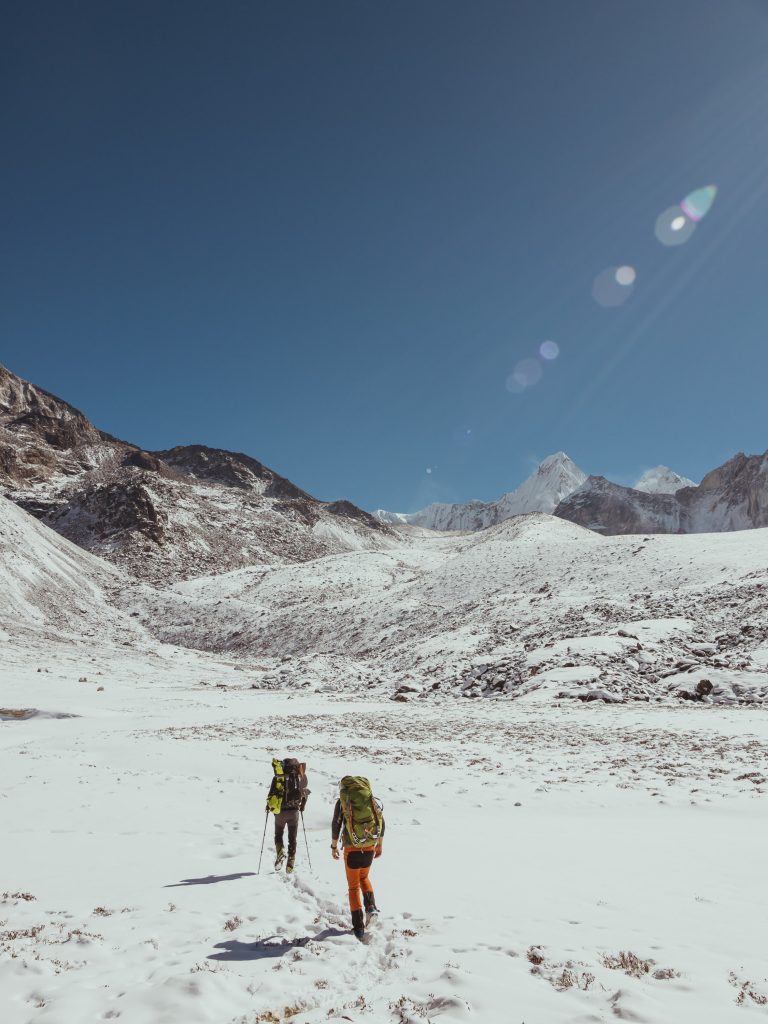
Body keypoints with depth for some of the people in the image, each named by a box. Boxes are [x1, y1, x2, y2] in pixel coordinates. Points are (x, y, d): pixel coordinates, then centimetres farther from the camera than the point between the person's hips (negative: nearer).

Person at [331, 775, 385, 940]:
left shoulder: (342, 801, -2)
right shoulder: (373, 799, 6)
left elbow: (336, 825, -1)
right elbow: (381, 823, 9)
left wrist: (334, 847, 10)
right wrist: (380, 845, 19)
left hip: (351, 848, -3)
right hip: (370, 847, 3)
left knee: (353, 887, 9)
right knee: (364, 877, 28)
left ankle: (359, 927, 7)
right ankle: (371, 905, 7)